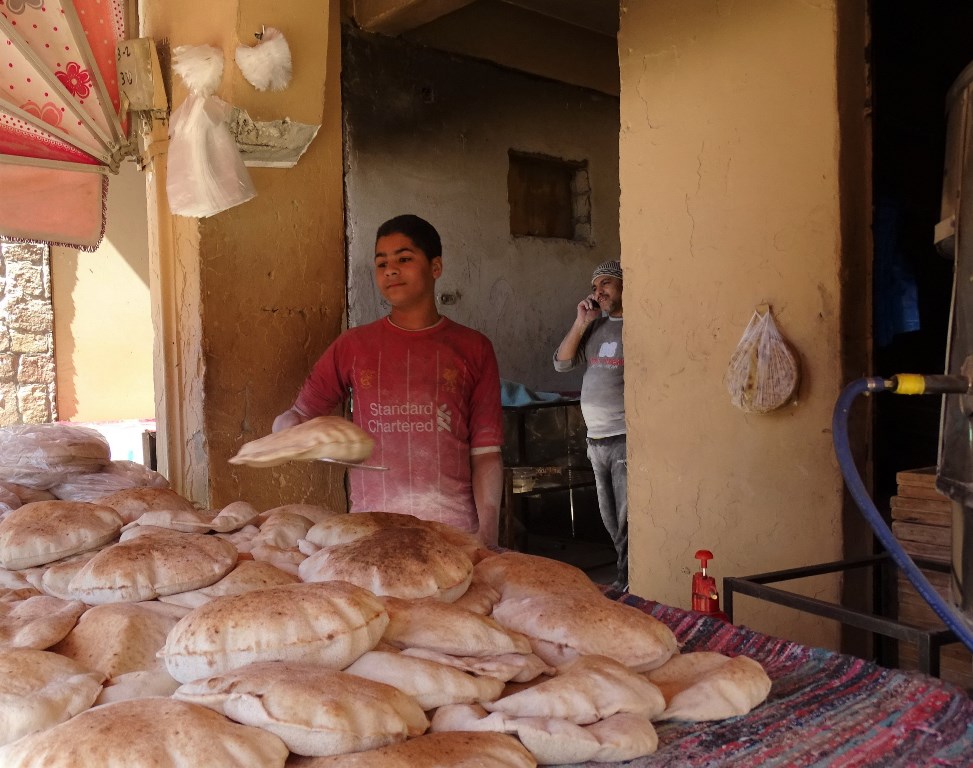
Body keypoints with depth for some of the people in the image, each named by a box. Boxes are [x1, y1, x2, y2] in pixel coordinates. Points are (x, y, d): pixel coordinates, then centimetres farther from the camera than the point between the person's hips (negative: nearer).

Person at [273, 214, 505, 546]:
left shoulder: (473, 348, 2)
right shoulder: (353, 345, 5)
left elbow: (485, 452, 0)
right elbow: (300, 412, 11)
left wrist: (488, 534, -7)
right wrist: (289, 426, -12)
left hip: (455, 530, -1)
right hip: (371, 528, 1)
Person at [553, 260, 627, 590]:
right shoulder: (594, 326, 14)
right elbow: (561, 363, 9)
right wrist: (580, 323, -1)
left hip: (625, 438, -7)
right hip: (596, 439, 8)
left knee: (627, 519, -4)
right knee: (610, 518, 14)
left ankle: (627, 581, 4)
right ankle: (627, 577, 26)